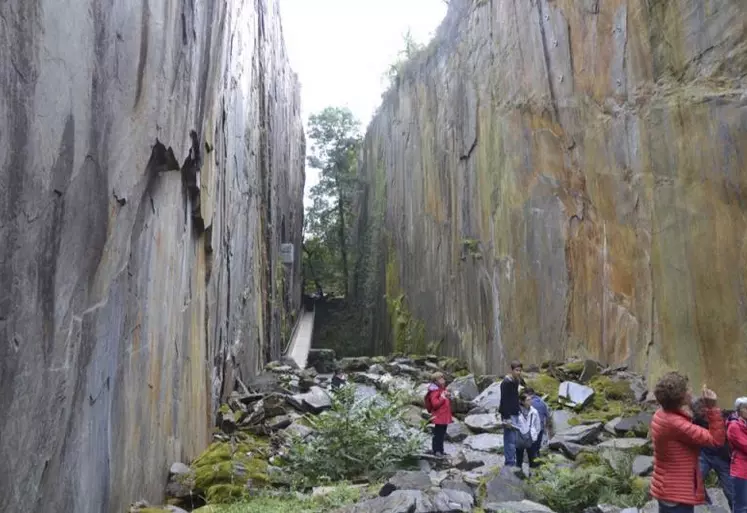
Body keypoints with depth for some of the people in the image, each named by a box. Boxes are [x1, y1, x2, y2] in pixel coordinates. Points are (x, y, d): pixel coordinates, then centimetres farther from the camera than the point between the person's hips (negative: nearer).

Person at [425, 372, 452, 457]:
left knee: (442, 434, 16)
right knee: (437, 434, -3)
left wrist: (449, 398, 8)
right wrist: (443, 398, -24)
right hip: (438, 417, -10)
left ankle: (440, 450, 25)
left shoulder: (443, 389, 14)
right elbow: (435, 404, -25)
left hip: (445, 417, 10)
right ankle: (436, 450, 5)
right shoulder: (434, 391, -17)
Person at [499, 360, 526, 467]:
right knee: (510, 439, -7)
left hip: (515, 414, 9)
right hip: (508, 415, -9)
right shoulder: (506, 383, -16)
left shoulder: (517, 381, 10)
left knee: (515, 439, 12)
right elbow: (504, 401, -19)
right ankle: (510, 462, 1)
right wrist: (506, 418, -22)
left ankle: (512, 461, 21)